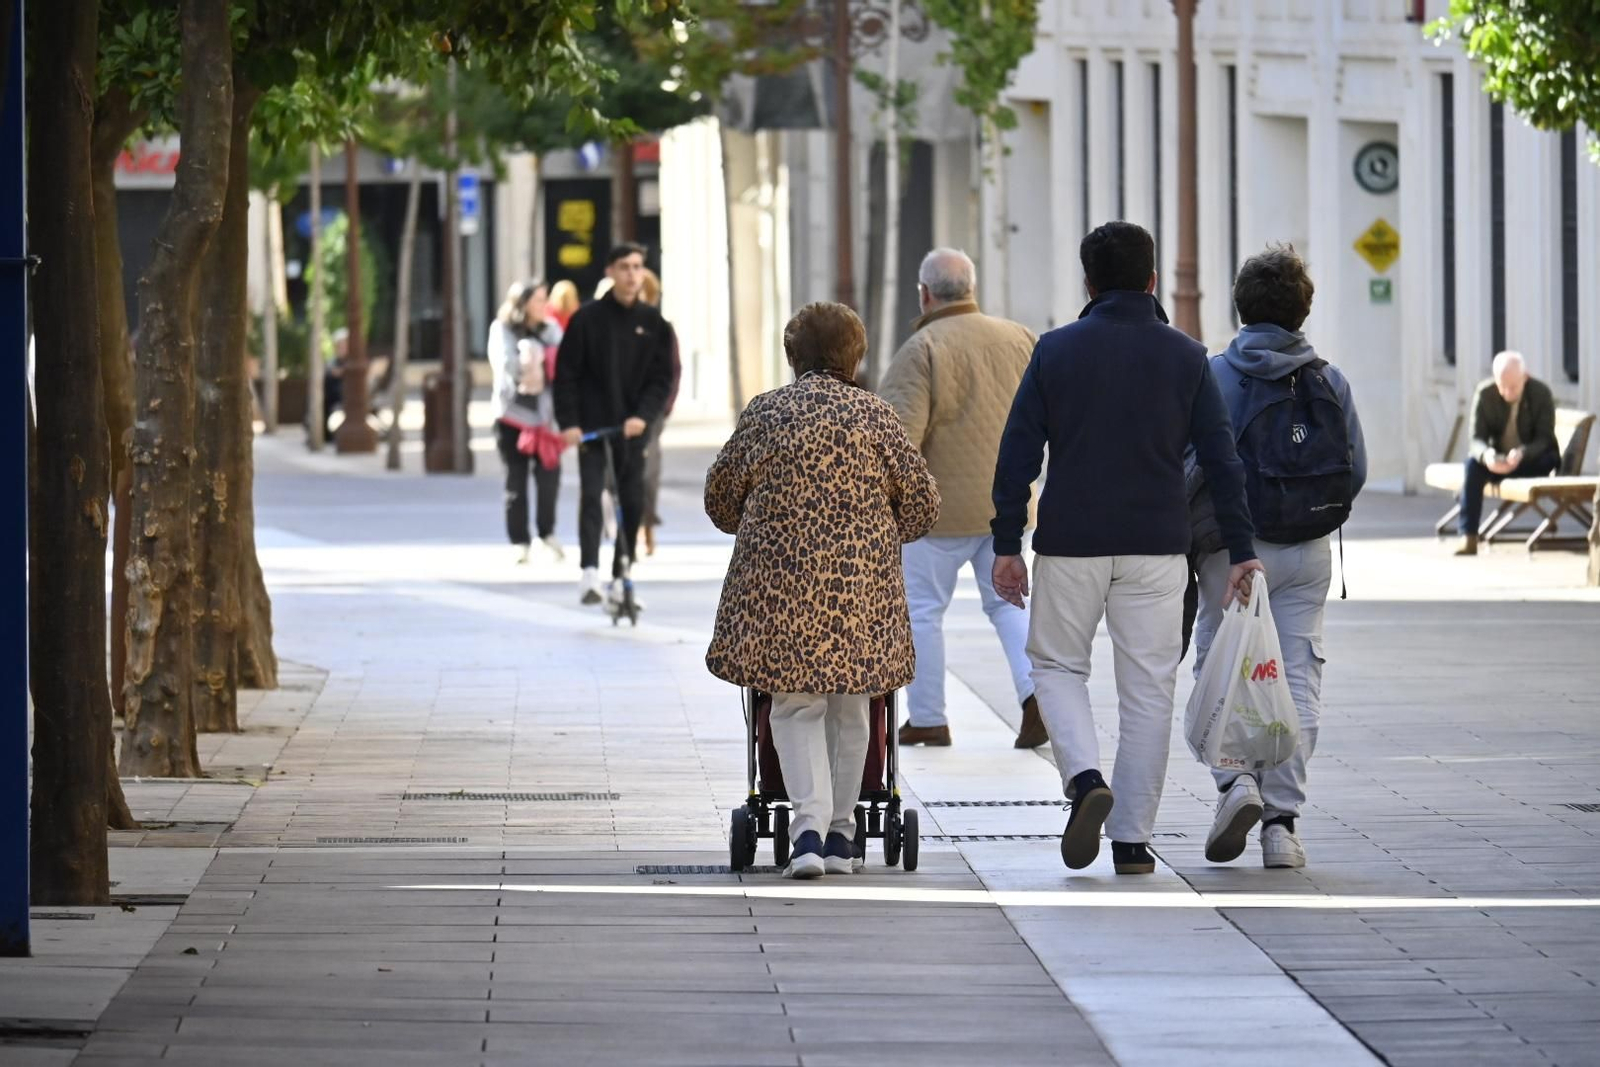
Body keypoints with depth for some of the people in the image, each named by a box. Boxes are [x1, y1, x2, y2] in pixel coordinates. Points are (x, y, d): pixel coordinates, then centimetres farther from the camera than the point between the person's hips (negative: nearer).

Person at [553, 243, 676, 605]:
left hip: (631, 427, 3)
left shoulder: (654, 324, 4)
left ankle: (620, 580, 15)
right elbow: (566, 374, -3)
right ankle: (590, 573, -22)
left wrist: (643, 415, -14)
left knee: (633, 503, 5)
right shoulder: (587, 319, -4)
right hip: (591, 425, -3)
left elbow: (661, 378, 2)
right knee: (591, 495, -14)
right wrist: (568, 422, -12)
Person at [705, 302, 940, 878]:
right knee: (848, 706, 12)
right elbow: (922, 501, 3)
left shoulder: (764, 413, 3)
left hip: (779, 577, 0)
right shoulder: (874, 415, 1)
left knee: (796, 705, 4)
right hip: (862, 581, 0)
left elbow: (719, 494, 11)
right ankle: (839, 834, 18)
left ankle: (809, 828, -13)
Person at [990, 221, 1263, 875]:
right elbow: (1221, 460, 2)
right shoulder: (1186, 357, 3)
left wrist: (1007, 544, 3)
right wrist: (1240, 551, 6)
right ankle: (1132, 839, 4)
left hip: (1070, 545, -1)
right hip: (1157, 549, 1)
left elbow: (1018, 453, -1)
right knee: (1147, 688, 6)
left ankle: (1085, 778, -11)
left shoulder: (1056, 351, 0)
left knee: (1056, 665, 15)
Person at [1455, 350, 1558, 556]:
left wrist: (1522, 454, -40)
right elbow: (1477, 438, -15)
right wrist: (1486, 455, -41)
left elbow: (1544, 438, -17)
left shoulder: (1541, 393, -15)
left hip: (1531, 460, -1)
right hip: (1497, 459, 1)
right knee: (1473, 462, -31)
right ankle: (1468, 537, -36)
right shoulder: (1485, 393, -12)